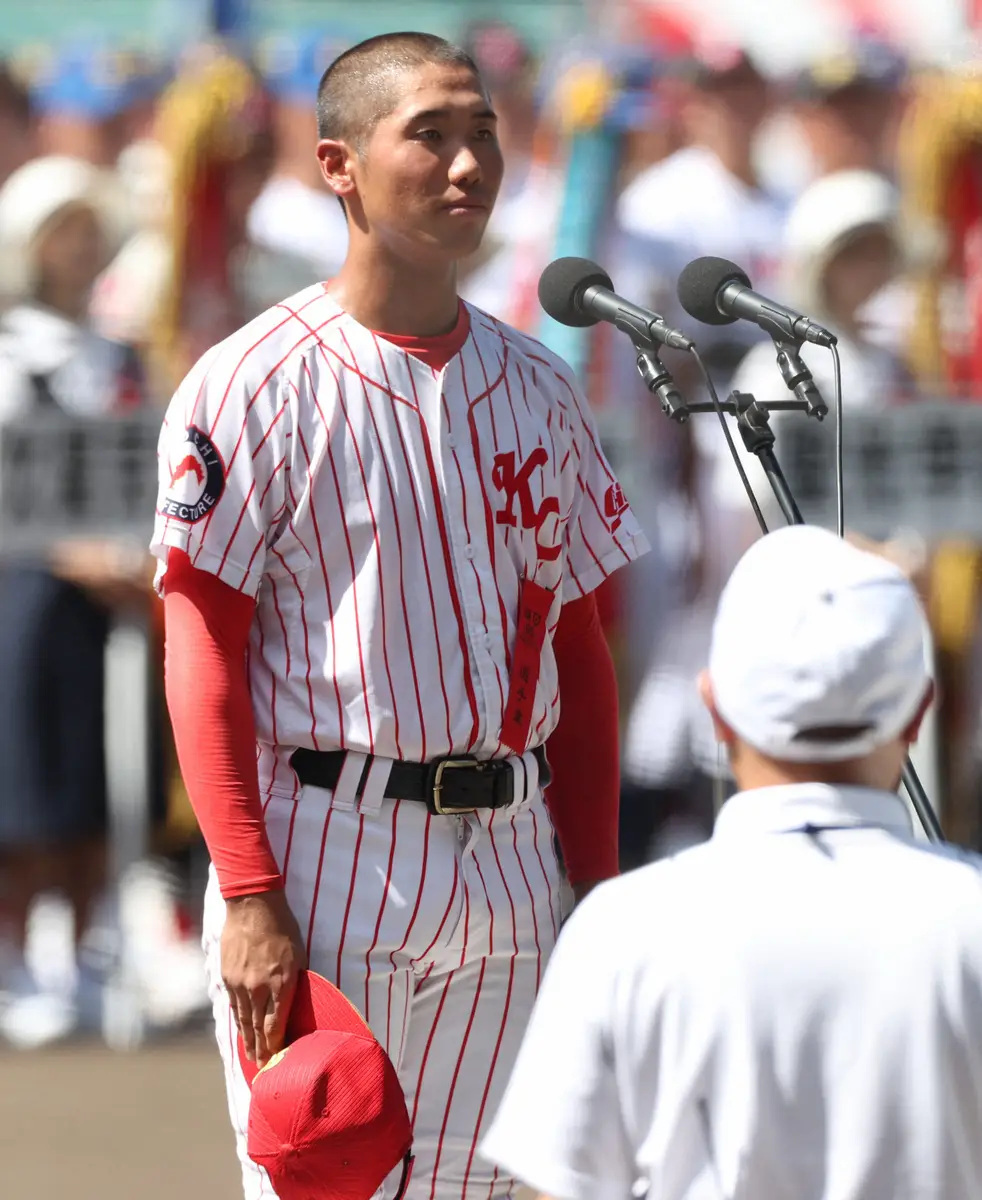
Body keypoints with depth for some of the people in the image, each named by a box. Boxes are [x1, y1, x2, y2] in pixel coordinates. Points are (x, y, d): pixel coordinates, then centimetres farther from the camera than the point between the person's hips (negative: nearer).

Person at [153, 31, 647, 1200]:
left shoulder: (537, 389, 12)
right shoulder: (255, 386, -6)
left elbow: (577, 647, 15)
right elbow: (202, 652, -9)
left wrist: (595, 880, 8)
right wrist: (249, 898, -16)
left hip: (511, 859, 6)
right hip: (328, 854, -5)